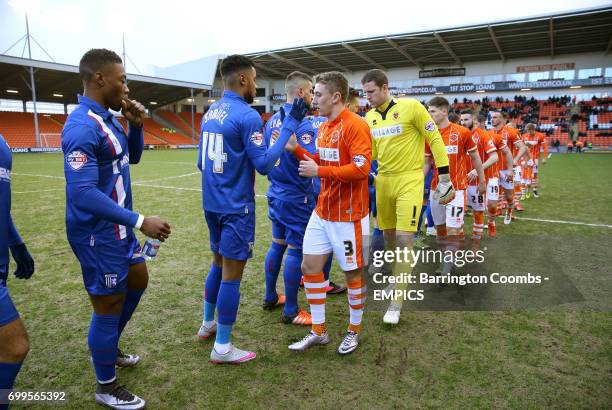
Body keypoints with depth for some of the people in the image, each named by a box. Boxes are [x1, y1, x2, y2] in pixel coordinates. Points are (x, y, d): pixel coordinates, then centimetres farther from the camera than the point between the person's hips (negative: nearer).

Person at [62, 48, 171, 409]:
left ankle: (108, 348, 45)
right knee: (108, 307, 4)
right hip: (100, 234, -10)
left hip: (118, 228, 10)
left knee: (138, 281, 24)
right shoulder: (83, 126, -23)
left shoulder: (108, 118, 7)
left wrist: (136, 126, 1)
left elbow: (133, 158, 19)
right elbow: (83, 193, -30)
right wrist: (140, 221, -32)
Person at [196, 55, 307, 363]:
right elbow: (264, 164, -18)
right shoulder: (247, 115, -16)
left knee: (218, 264, 23)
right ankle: (222, 348, 14)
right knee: (232, 274, 2)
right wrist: (289, 127, -14)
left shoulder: (210, 113, 9)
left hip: (211, 204, 8)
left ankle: (207, 324, 38)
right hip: (236, 207, -8)